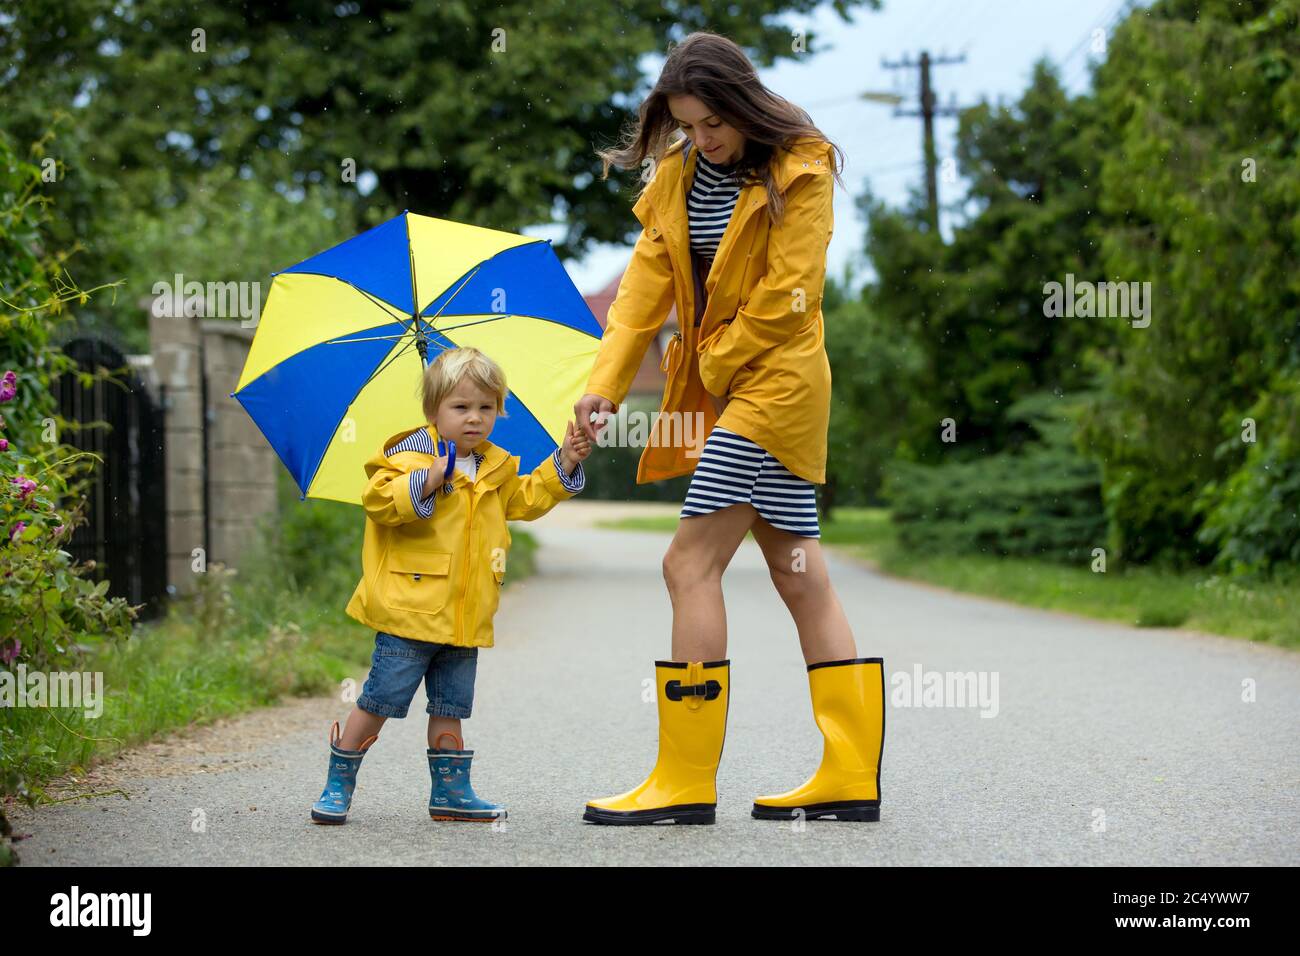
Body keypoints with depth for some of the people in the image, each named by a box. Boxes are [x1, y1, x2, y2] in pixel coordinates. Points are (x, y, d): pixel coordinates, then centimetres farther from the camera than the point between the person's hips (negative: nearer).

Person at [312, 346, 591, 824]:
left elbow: (528, 499, 26)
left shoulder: (497, 469, 13)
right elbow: (378, 501, -20)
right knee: (378, 701, -3)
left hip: (466, 618, 6)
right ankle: (338, 786, 7)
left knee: (450, 706, 12)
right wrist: (428, 481, -31)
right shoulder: (408, 456, -9)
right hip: (410, 611, -6)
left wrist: (564, 463, 15)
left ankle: (451, 790, 19)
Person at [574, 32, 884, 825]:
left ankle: (686, 781, -6)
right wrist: (605, 386, -7)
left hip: (775, 378, -8)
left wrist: (711, 368, -9)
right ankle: (851, 776, 12)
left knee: (692, 562, -11)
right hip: (721, 385, 8)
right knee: (800, 577, 8)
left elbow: (787, 296, -14)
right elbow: (647, 285, 3)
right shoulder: (677, 175, 10)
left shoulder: (800, 172, -10)